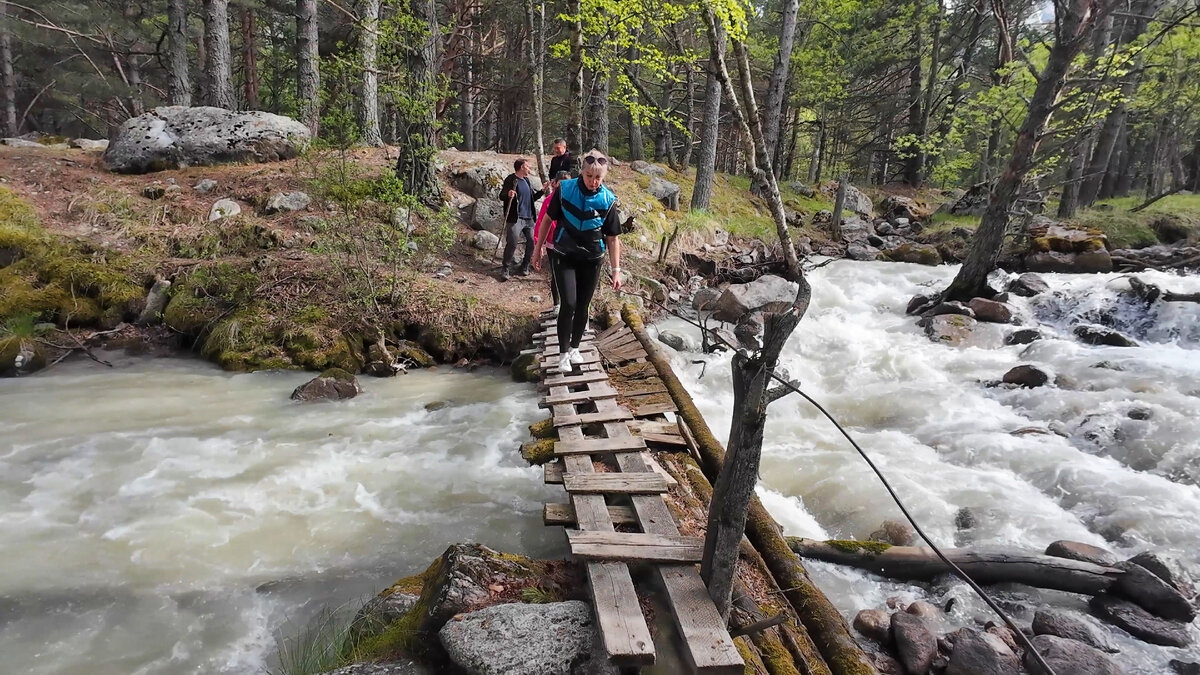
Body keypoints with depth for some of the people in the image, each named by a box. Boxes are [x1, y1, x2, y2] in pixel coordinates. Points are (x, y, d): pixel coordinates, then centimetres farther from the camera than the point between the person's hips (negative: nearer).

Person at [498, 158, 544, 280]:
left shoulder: (526, 180, 17)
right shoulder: (511, 180, -6)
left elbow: (533, 197, 25)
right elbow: (501, 196, -13)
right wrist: (508, 195, -34)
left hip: (529, 218, 8)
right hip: (515, 219, -8)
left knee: (532, 242, 6)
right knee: (512, 244, -11)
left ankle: (524, 267, 21)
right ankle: (506, 270, -1)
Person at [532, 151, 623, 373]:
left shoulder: (608, 200, -12)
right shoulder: (564, 189, -14)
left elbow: (613, 238, -5)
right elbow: (548, 219, 0)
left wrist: (616, 270, -7)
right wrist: (538, 247, 5)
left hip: (591, 260, 2)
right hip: (564, 256, -1)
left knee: (582, 307, 10)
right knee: (568, 304, -11)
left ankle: (574, 348, 30)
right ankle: (563, 353, 5)